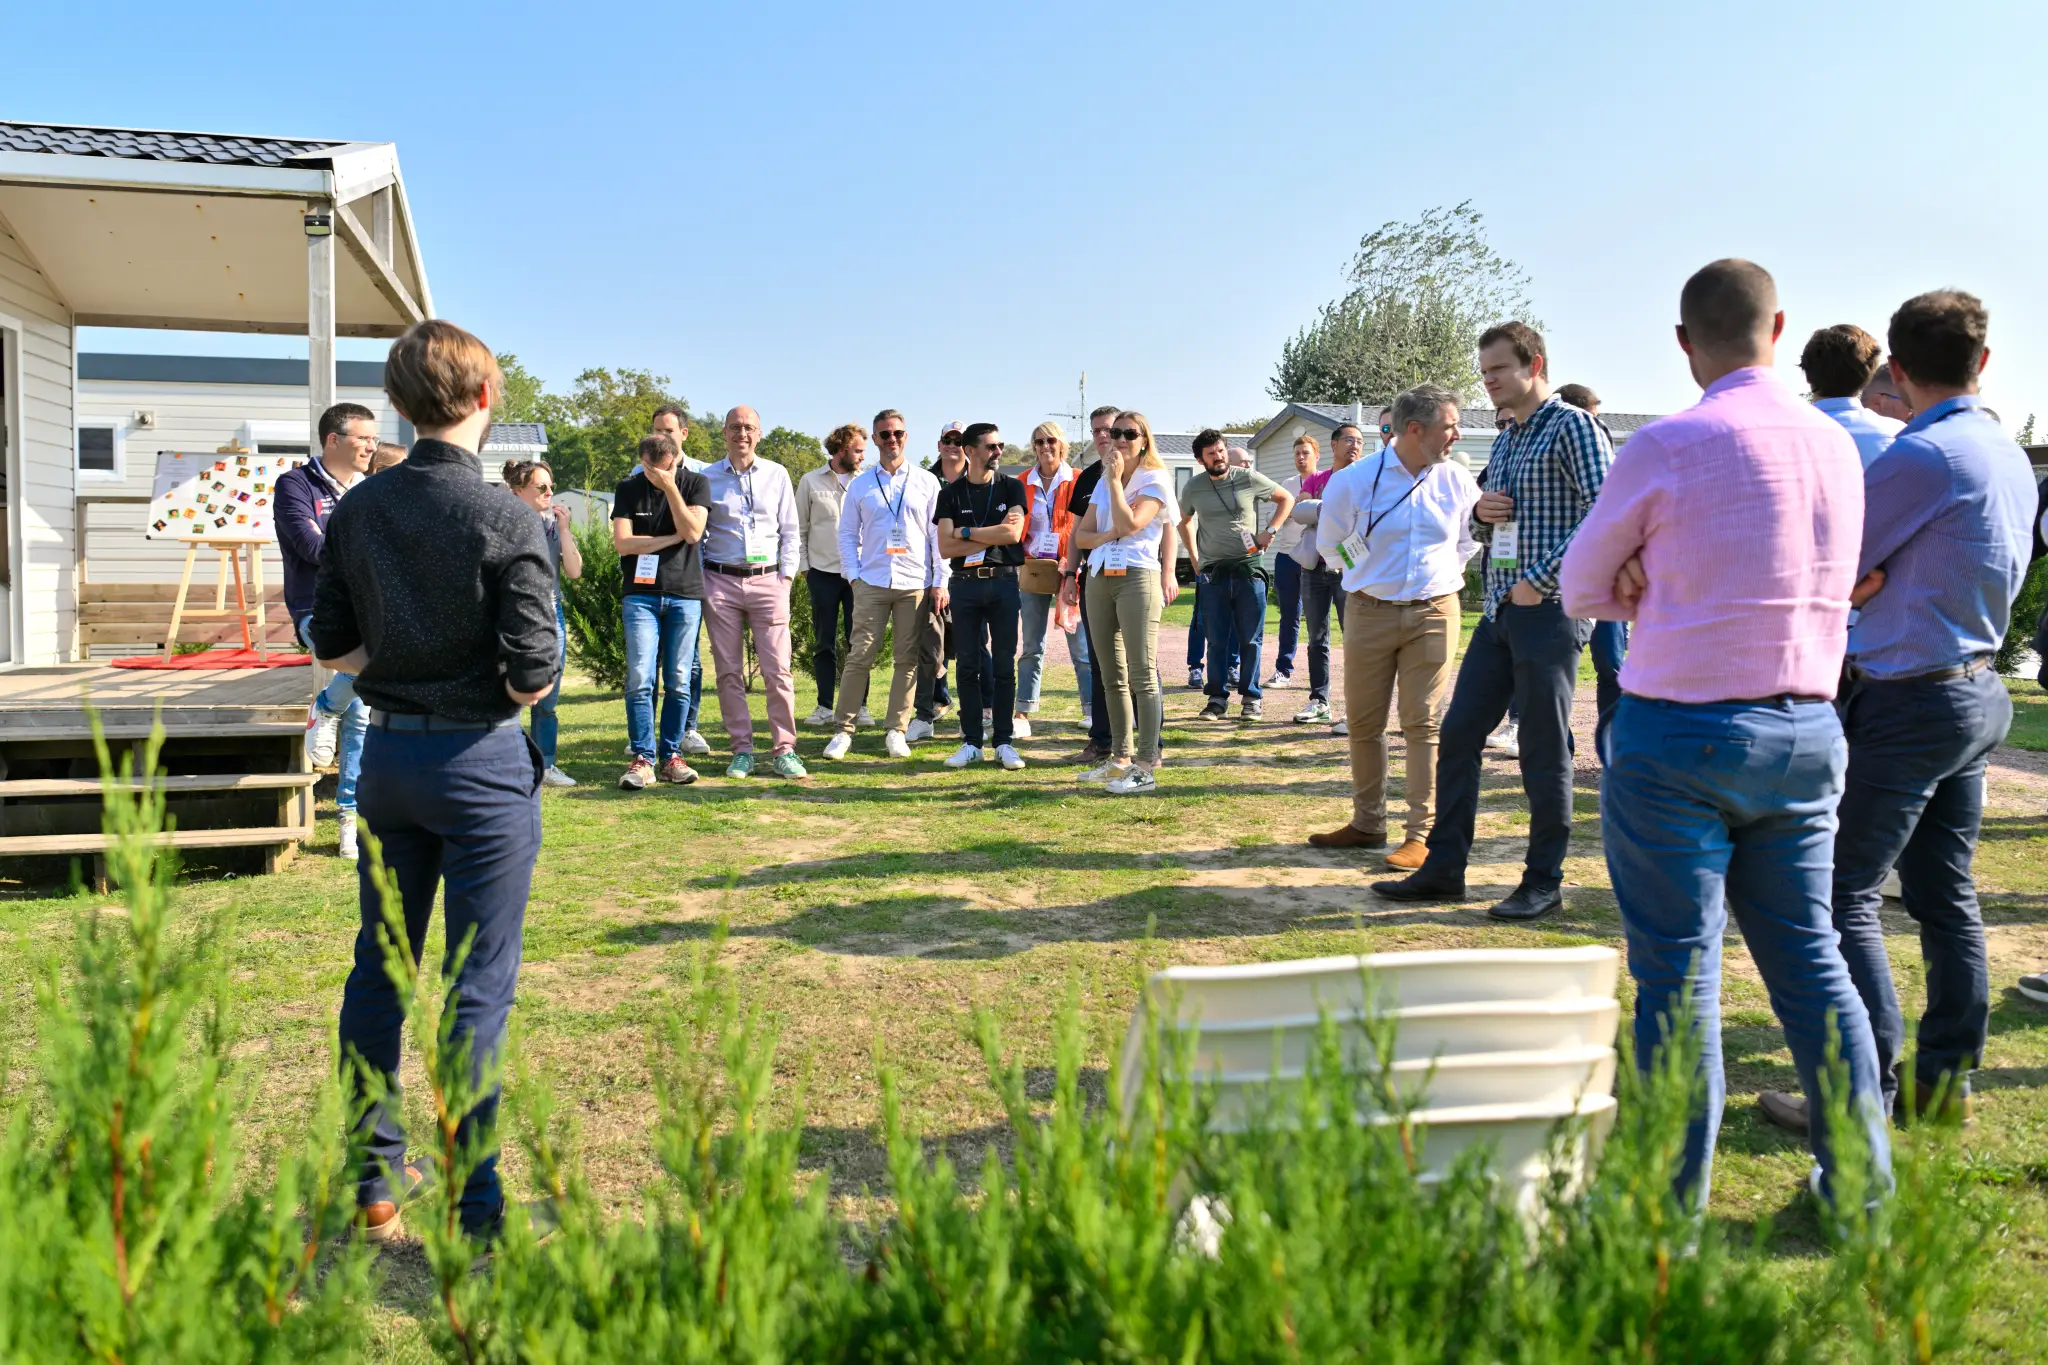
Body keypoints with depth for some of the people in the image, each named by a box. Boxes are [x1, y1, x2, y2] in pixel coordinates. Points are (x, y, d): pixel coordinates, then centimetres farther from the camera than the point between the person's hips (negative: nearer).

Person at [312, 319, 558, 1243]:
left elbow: (334, 649, 7)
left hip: (386, 752, 6)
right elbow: (532, 679, -18)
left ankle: (371, 1177, 31)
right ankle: (475, 1212, 10)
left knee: (380, 968, 17)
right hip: (479, 759, -6)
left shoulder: (357, 510, 2)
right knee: (477, 988, 2)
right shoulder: (506, 519, -16)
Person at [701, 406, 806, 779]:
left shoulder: (776, 475, 10)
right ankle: (742, 751, 9)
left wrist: (786, 577, 2)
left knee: (777, 670, -5)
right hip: (721, 582, 0)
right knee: (729, 672, 2)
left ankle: (783, 751, 0)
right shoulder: (707, 478, 8)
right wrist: (700, 579, 1)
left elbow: (790, 531, 11)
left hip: (767, 581, 0)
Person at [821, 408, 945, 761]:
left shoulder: (926, 481, 7)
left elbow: (938, 533, 6)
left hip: (915, 584, 0)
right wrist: (853, 574, 0)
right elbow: (847, 534, 13)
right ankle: (843, 730, 2)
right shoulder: (860, 484, 10)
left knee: (908, 659, 3)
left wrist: (940, 582, 0)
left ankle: (896, 731, 11)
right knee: (859, 656, -4)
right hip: (871, 583, 0)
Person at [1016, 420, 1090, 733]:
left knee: (1081, 645, -1)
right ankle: (1023, 713, 11)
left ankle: (1092, 710, 7)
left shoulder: (1077, 481, -1)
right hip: (1032, 570, 3)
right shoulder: (1023, 483, 8)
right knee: (1031, 646, 7)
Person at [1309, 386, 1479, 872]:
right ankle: (1367, 823, 21)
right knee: (1364, 722, 7)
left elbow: (1470, 541, 17)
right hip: (1369, 613, 0)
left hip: (1434, 613, 0)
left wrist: (1439, 575, 12)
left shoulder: (1458, 482, 0)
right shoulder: (1353, 481, -6)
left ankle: (1423, 834, 3)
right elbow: (1330, 545, 9)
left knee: (1424, 723, -2)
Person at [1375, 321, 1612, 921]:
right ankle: (1444, 868, 14)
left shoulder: (1572, 425, -7)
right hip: (1501, 609, 8)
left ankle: (1544, 882, 11)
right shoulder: (1504, 441, 18)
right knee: (1458, 733, 6)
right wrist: (1479, 508, 3)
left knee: (1544, 750, 0)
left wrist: (1540, 579, -19)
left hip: (1550, 609, -8)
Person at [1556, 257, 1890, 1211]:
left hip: (1681, 733, -6)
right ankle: (1861, 1181, 25)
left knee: (1677, 973, 1)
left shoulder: (1672, 444, -11)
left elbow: (1581, 588, -1)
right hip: (1807, 729, 6)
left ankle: (1675, 1199, 11)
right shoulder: (1837, 445, 8)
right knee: (1808, 958, 16)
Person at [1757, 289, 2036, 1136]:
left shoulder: (1922, 456, -17)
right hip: (1978, 689, 9)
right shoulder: (2011, 458, 11)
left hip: (1906, 702, -9)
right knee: (1946, 896, 14)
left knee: (1844, 894, -5)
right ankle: (1946, 1076, 22)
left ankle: (1863, 1096, -2)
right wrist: (1875, 576, 7)